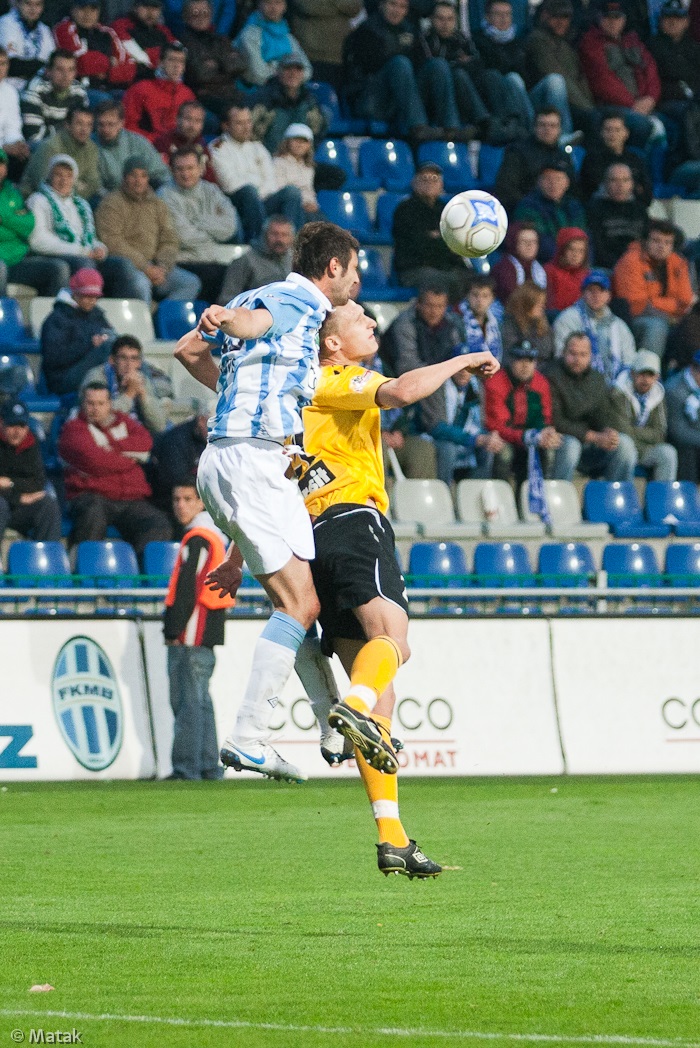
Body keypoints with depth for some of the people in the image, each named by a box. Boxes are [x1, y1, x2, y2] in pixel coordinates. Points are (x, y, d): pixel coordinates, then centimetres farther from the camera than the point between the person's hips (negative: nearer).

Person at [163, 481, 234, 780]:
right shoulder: (214, 535, 20)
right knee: (200, 700, 14)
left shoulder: (196, 538, -12)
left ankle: (186, 767, -13)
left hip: (192, 633, -10)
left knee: (187, 700, -10)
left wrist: (175, 630, -17)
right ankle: (209, 766, 16)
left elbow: (187, 588, -18)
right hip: (207, 635, 10)